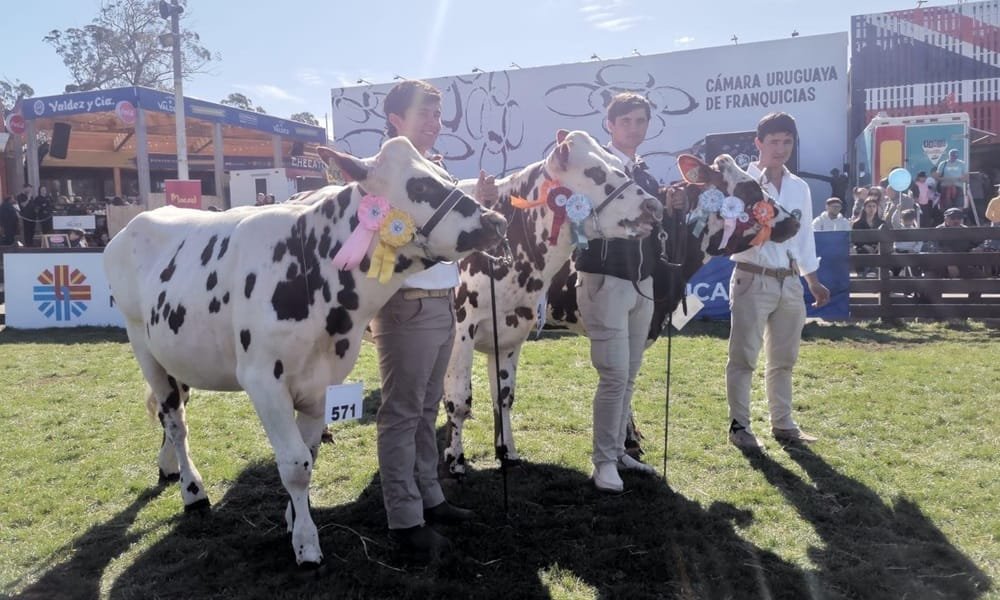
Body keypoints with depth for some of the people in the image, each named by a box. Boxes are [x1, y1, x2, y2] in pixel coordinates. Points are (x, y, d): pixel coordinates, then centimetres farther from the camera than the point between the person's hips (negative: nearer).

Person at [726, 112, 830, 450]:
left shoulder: (800, 188, 12)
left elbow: (805, 237, 17)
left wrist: (813, 282, 17)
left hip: (789, 282, 6)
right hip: (753, 280, -6)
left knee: (783, 358, 13)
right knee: (744, 356, -1)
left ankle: (783, 424, 23)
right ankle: (739, 425, 7)